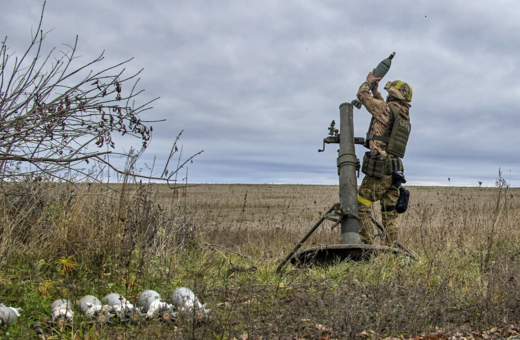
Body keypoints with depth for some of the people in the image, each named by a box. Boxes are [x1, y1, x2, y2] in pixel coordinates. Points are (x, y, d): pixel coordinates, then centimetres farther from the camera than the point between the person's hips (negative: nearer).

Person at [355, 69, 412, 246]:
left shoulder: (387, 109, -6)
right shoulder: (405, 118, 17)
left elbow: (362, 95, 4)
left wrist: (369, 81, 23)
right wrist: (376, 92, 40)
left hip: (378, 170, -8)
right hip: (395, 172, 8)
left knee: (361, 206, -2)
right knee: (390, 212, 9)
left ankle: (367, 245, -7)